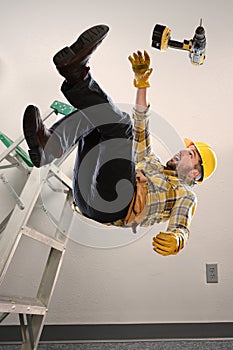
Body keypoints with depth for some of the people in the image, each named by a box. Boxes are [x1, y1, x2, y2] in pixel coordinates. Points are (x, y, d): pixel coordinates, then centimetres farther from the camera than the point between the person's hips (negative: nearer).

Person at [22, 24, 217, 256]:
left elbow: (182, 229, -1)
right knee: (95, 115, 10)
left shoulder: (185, 194, 18)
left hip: (114, 203, -7)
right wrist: (142, 83, 17)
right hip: (85, 192, 7)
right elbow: (141, 128, 29)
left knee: (120, 123, -17)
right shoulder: (152, 163, 38)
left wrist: (174, 240, -29)